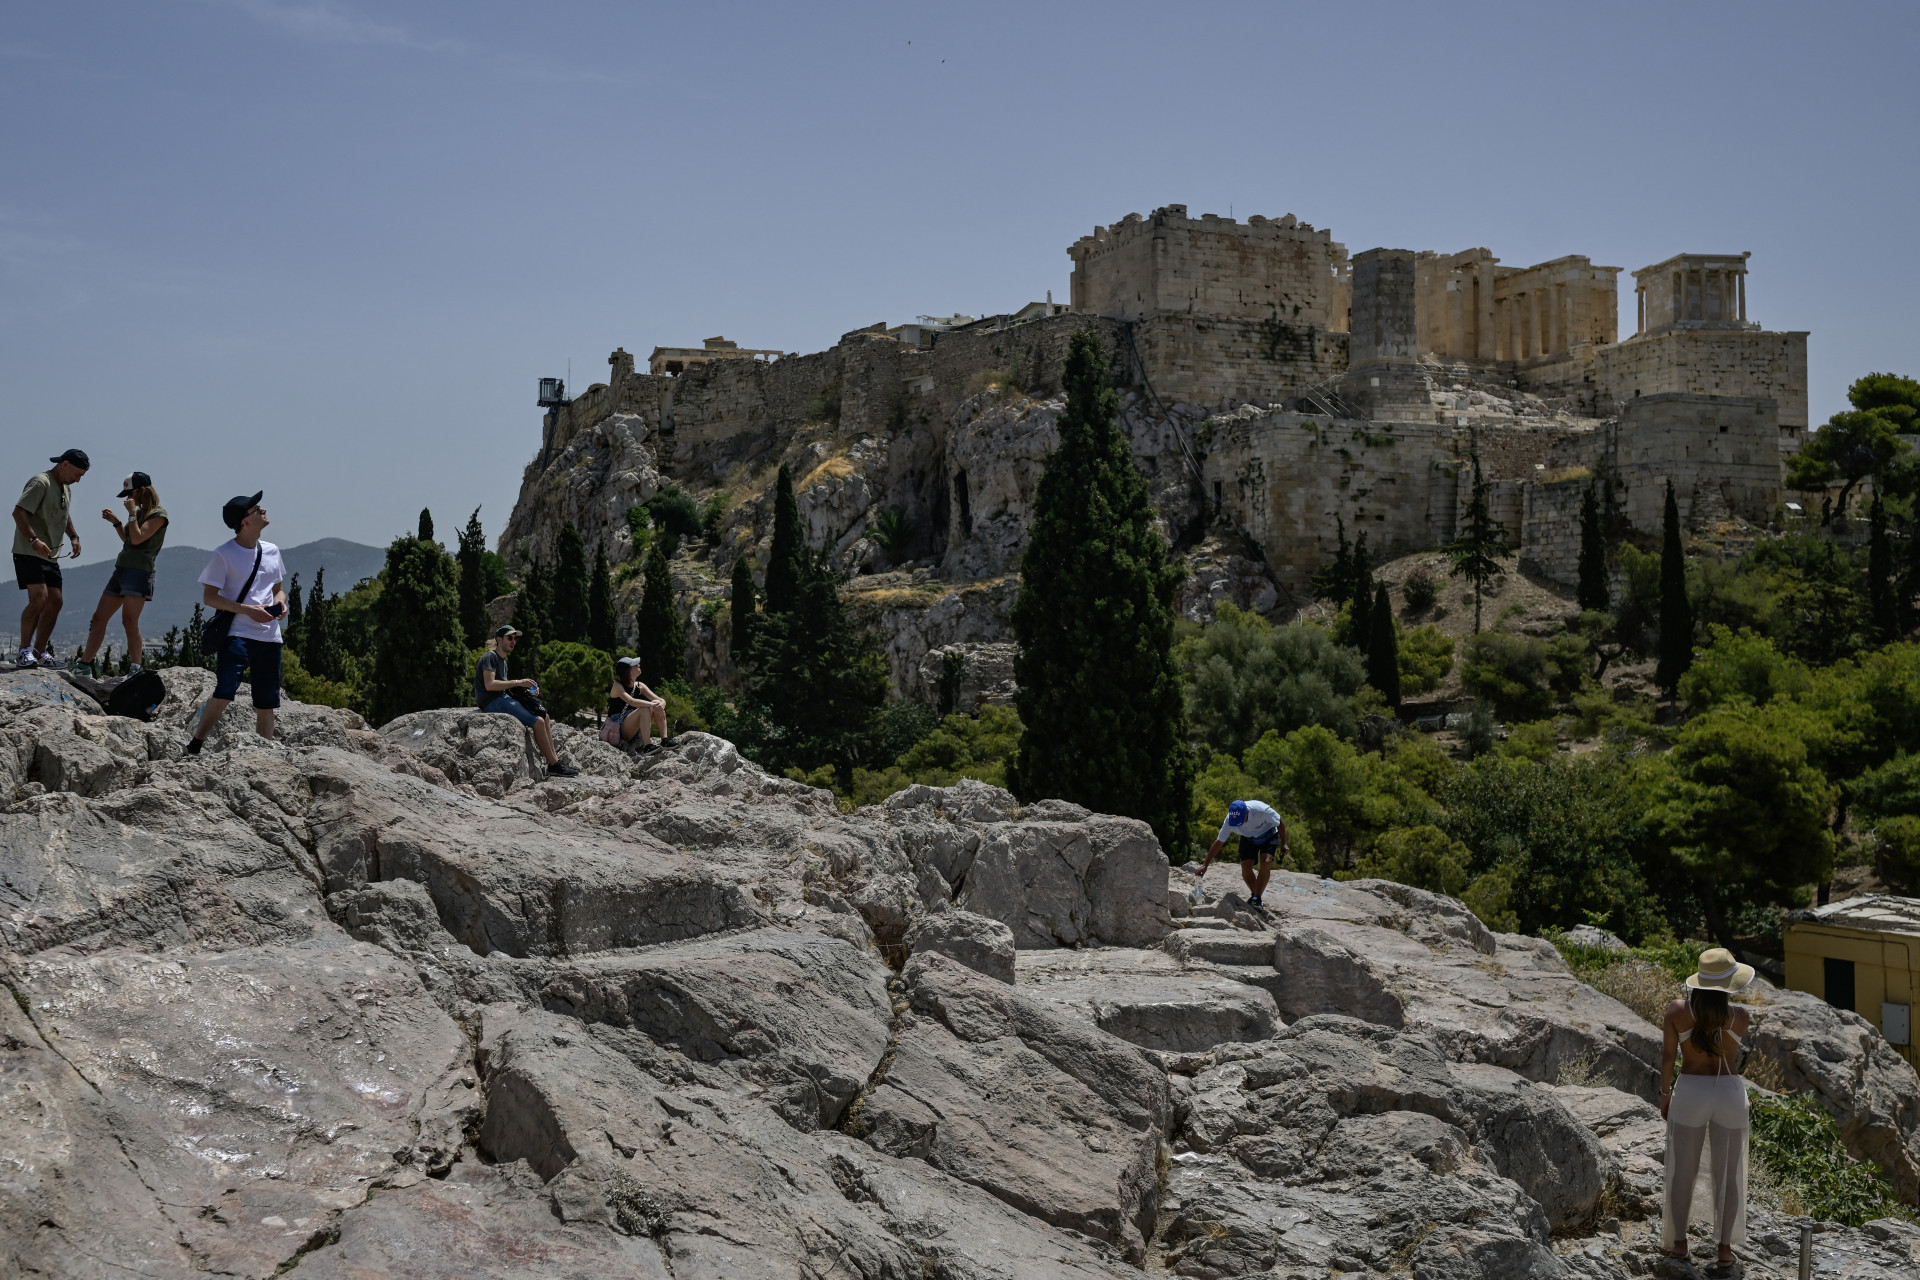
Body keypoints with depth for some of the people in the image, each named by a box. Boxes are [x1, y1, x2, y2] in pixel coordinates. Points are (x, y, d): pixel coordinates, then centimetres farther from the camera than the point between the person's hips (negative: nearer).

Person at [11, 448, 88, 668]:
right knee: (39, 598, -19)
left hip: (50, 556, 9)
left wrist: (74, 537, 20)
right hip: (28, 553, -9)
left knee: (55, 601, 5)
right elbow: (19, 512, -22)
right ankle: (25, 650, -11)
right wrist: (34, 540, -31)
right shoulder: (41, 483, -13)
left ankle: (40, 652, 12)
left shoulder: (66, 489, 17)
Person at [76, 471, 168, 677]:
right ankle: (85, 666, 12)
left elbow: (137, 539, -16)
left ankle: (135, 669, -16)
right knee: (99, 618, 7)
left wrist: (132, 512, -10)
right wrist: (115, 521, 19)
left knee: (129, 620, -18)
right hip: (121, 568, 9)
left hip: (139, 571, -9)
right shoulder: (140, 512, 19)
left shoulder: (159, 514, -7)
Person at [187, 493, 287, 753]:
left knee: (266, 703, 8)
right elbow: (209, 597, -6)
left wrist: (280, 602, -1)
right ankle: (194, 746, -5)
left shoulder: (272, 551, 12)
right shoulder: (224, 554, -6)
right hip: (237, 635, -5)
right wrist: (247, 610, -17)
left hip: (269, 636, 6)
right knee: (223, 693, -19)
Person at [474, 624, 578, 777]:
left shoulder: (503, 661, 23)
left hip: (503, 699, 10)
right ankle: (554, 765, -14)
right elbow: (489, 685, -21)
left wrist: (525, 689, 4)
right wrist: (517, 682, -19)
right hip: (493, 703, -10)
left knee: (545, 717, 5)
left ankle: (555, 759, 0)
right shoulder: (490, 657, -8)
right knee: (538, 722, -18)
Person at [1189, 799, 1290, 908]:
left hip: (1267, 835, -2)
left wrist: (1283, 844, -11)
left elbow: (1280, 823, -19)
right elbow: (1218, 842, -19)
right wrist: (1205, 865, -18)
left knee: (1266, 863, -23)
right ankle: (1254, 894, 12)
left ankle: (1258, 898, -12)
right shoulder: (1229, 820, -29)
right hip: (1248, 838, 2)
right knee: (1246, 867, -13)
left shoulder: (1262, 810, -39)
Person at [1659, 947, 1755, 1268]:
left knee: (1682, 1171, 13)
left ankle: (1678, 1241, 19)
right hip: (1730, 1096, 0)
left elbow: (1667, 1057, -6)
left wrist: (1664, 1094, 8)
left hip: (1690, 1093, 0)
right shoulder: (1741, 1017, -8)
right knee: (1728, 1174, 12)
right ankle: (1725, 1247, 16)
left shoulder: (1677, 1011, -9)